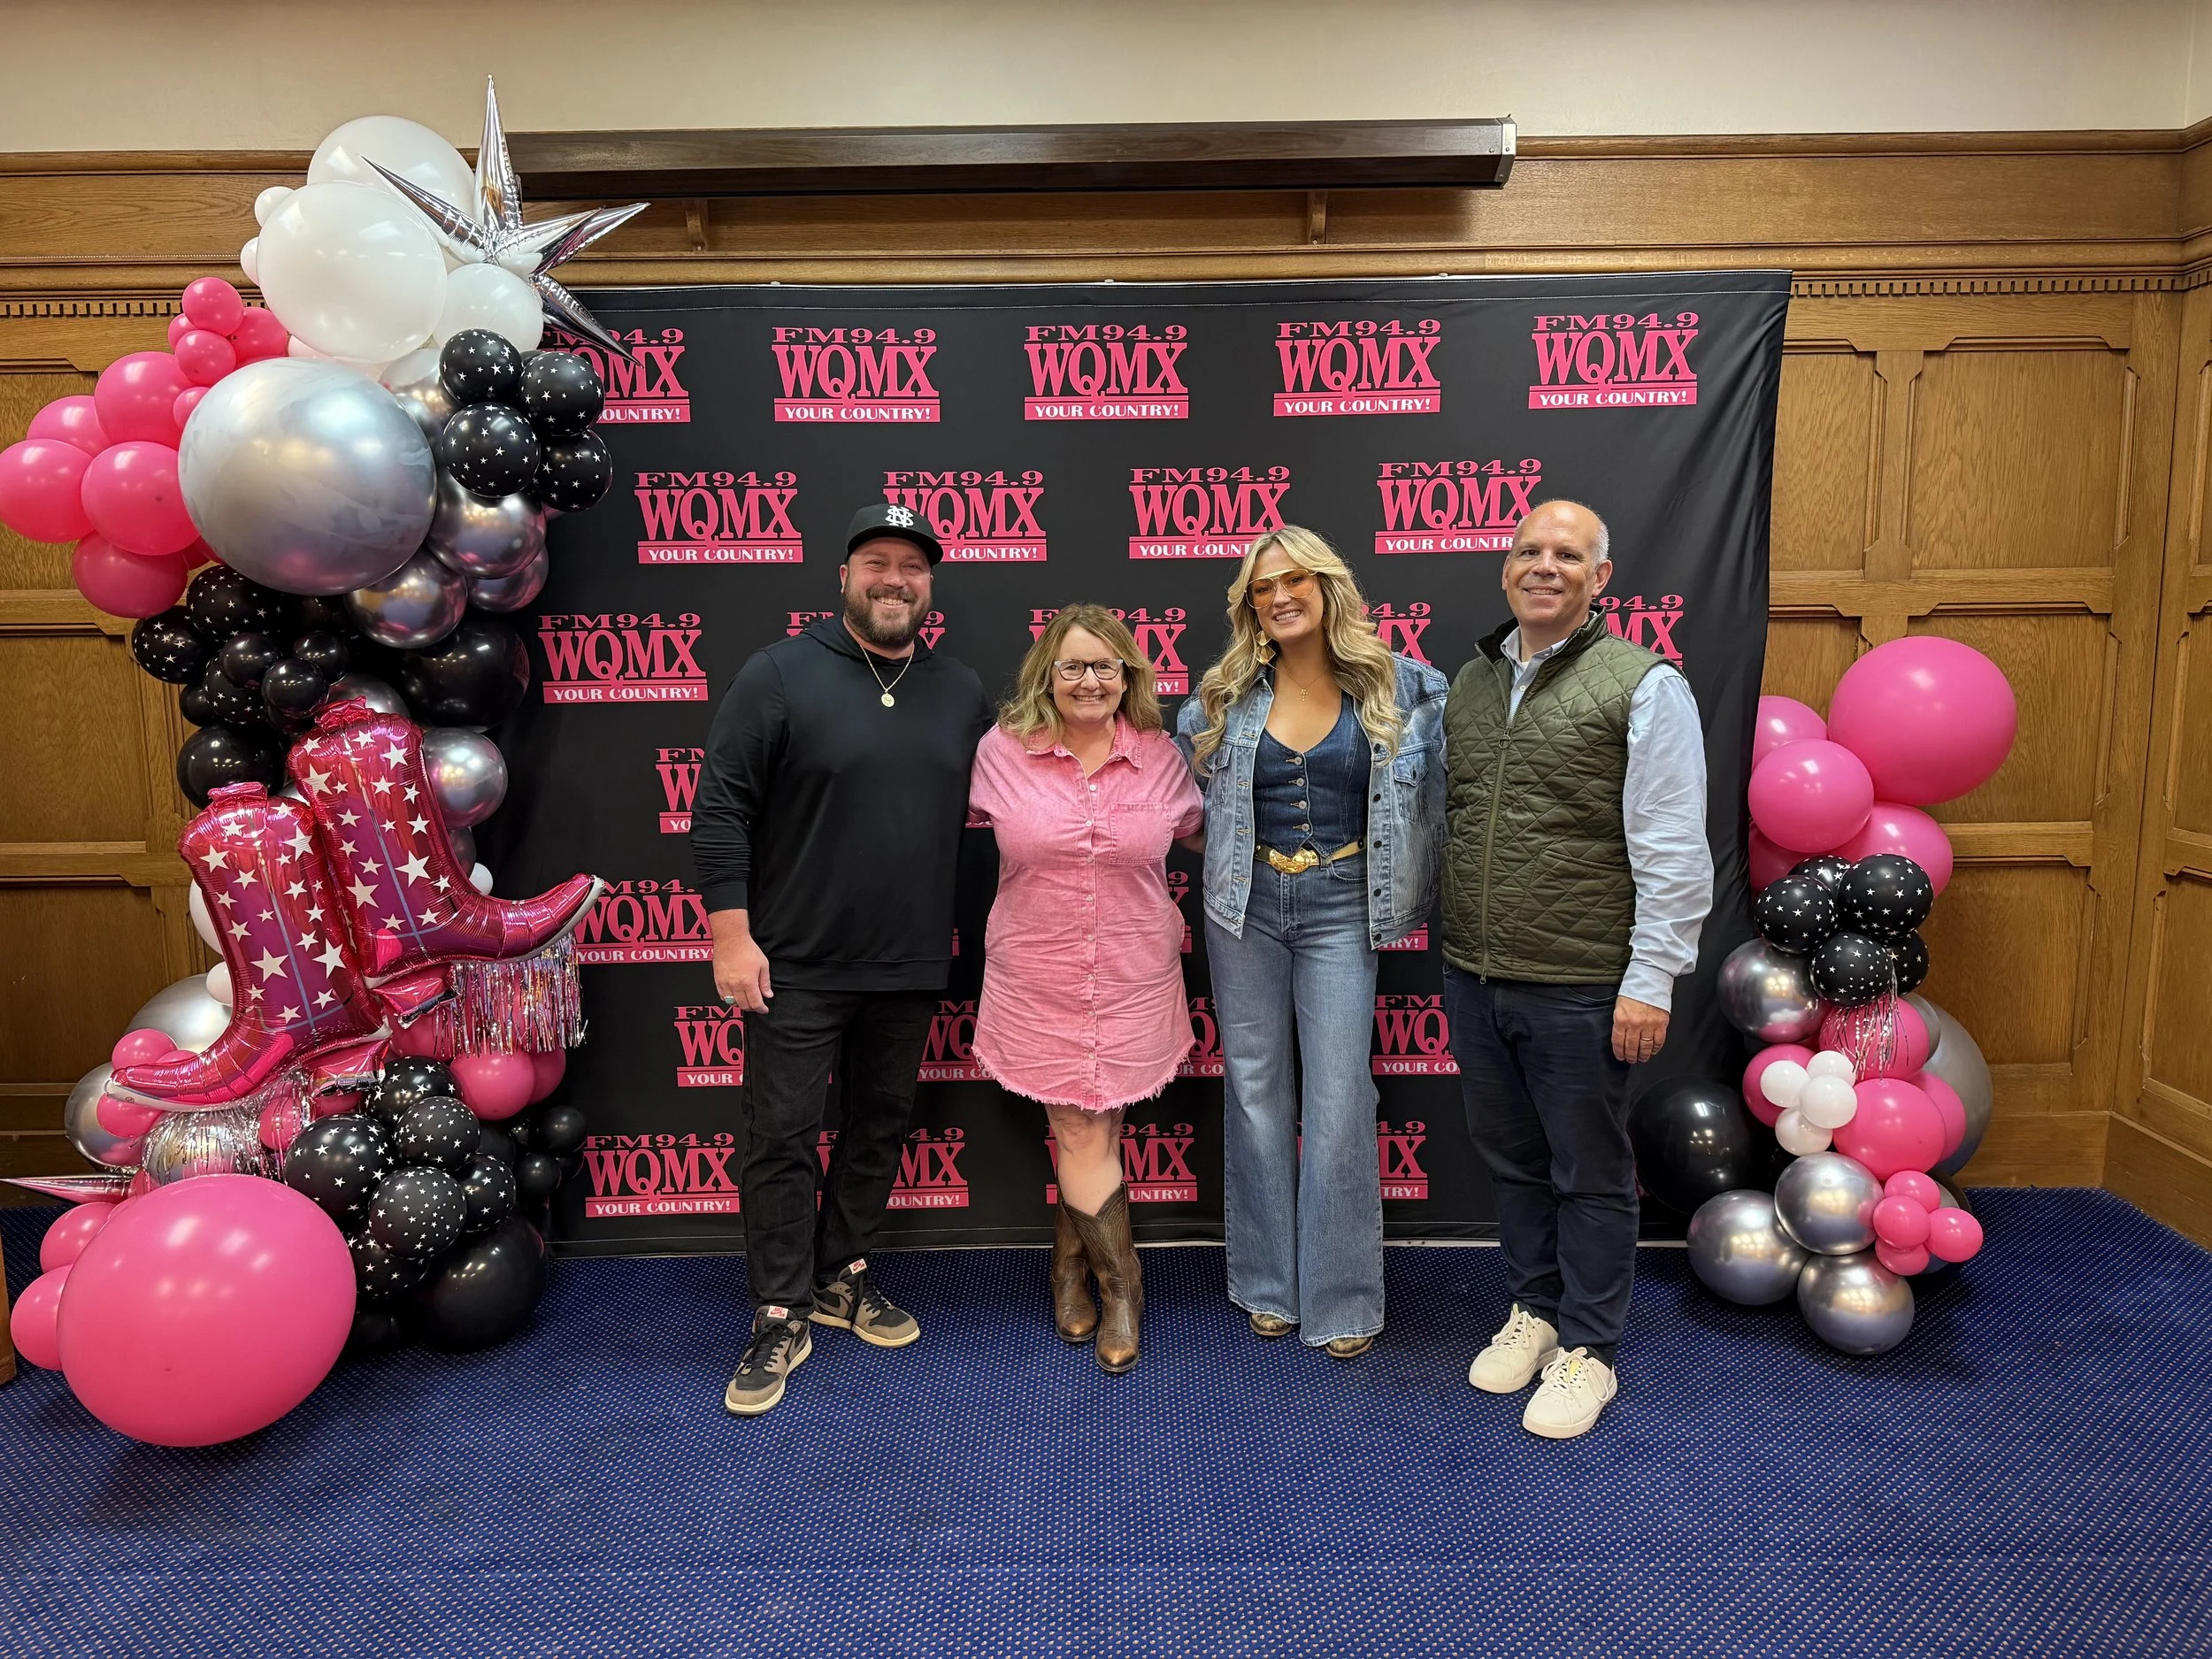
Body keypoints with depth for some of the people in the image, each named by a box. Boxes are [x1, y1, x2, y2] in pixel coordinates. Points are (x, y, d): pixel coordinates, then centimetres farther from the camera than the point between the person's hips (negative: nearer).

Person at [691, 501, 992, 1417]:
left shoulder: (962, 691, 8)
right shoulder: (779, 674, -6)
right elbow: (720, 809, -9)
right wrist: (730, 935, -13)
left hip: (910, 965, 5)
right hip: (797, 964, -4)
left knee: (880, 1125, 15)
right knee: (782, 1135, 2)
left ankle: (841, 1275, 34)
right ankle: (781, 1317, 16)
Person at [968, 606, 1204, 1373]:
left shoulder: (1161, 757, 0)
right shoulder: (1001, 752, -5)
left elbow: (1194, 831, 16)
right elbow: (965, 817, 12)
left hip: (1134, 981, 1)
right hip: (1039, 981, -1)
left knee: (1085, 1131, 7)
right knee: (1082, 1135, 3)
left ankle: (1070, 1261, 31)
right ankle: (1120, 1285, 24)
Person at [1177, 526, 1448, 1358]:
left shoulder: (1397, 687, -2)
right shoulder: (1225, 696, 3)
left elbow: (1442, 784, 2)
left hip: (1341, 907, -2)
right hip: (1246, 904, 2)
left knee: (1339, 1099, -1)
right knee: (1256, 1092, 9)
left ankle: (1342, 1297, 15)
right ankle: (1269, 1284, 25)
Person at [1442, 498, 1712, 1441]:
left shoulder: (1643, 685, -9)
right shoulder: (1470, 683, 10)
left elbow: (1672, 851, -12)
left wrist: (1651, 979, -14)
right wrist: (1457, 947, 14)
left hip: (1580, 988, -5)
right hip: (1474, 979, 6)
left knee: (1589, 1175, 9)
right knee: (1510, 1159, 19)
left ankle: (1587, 1347, 27)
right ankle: (1534, 1309, 38)